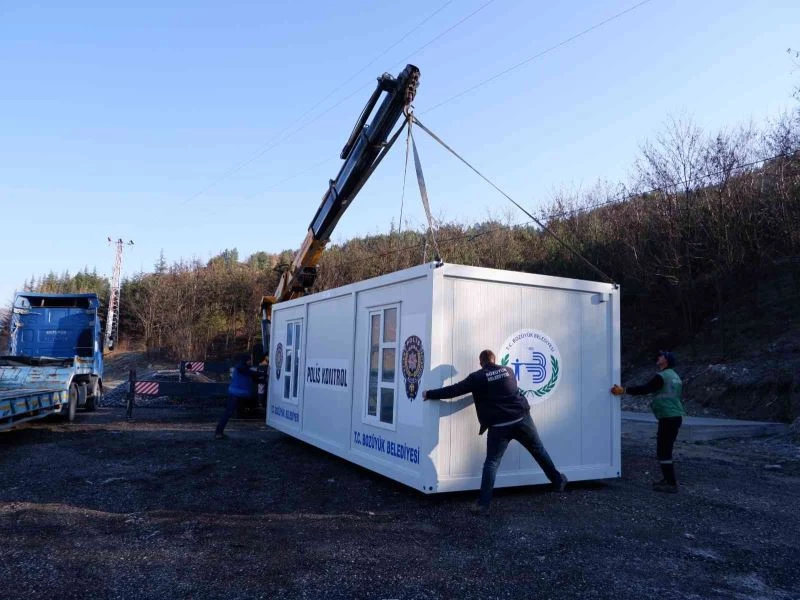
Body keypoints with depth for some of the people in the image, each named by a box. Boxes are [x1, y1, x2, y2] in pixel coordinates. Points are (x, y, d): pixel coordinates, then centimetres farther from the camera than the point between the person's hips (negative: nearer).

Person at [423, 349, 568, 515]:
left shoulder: (477, 377, -2)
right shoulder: (509, 371, 10)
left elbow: (454, 390, -2)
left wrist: (429, 394, 7)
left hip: (498, 426, -3)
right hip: (522, 419, 3)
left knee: (491, 463, 2)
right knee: (539, 451, 22)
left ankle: (483, 505, -2)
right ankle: (558, 481, 37)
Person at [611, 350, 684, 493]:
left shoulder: (661, 376, -13)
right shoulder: (675, 376, 17)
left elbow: (644, 389, -21)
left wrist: (624, 390, -22)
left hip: (668, 418, -10)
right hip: (675, 416, 10)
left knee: (663, 452, -5)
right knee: (665, 450, 18)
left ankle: (671, 484, -4)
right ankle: (668, 479, 25)